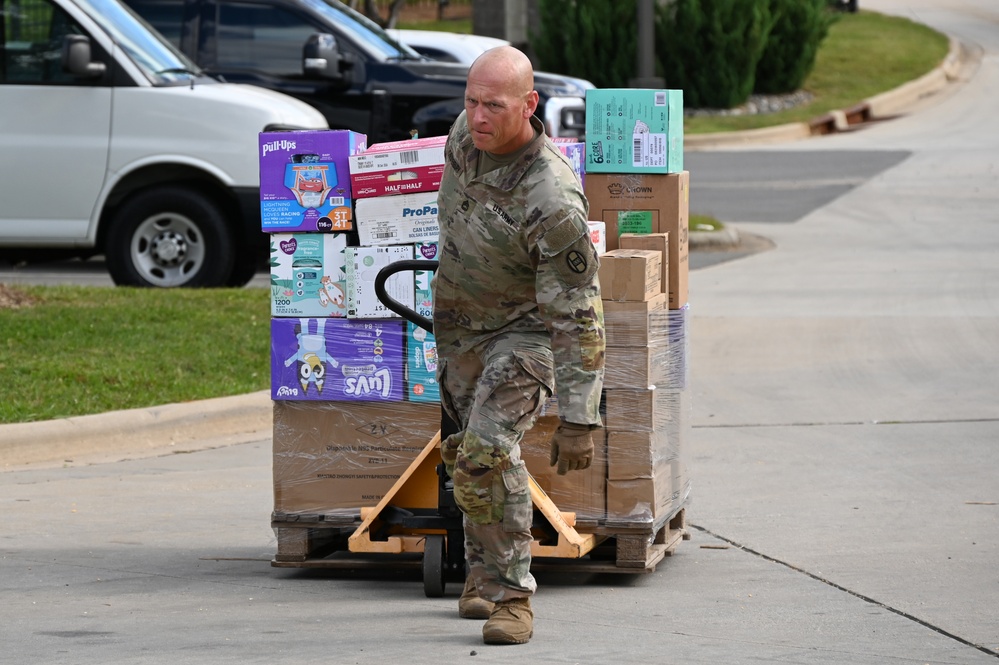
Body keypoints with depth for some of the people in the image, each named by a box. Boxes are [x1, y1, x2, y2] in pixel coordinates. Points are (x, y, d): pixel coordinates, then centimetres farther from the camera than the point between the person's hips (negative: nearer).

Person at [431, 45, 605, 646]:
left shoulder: (554, 201, -35)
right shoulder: (466, 135, -14)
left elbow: (578, 318, -31)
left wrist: (579, 420, -31)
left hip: (524, 330, -7)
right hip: (459, 325, 7)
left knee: (486, 453, -24)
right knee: (469, 455, 17)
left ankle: (511, 595, -14)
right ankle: (483, 572, 36)